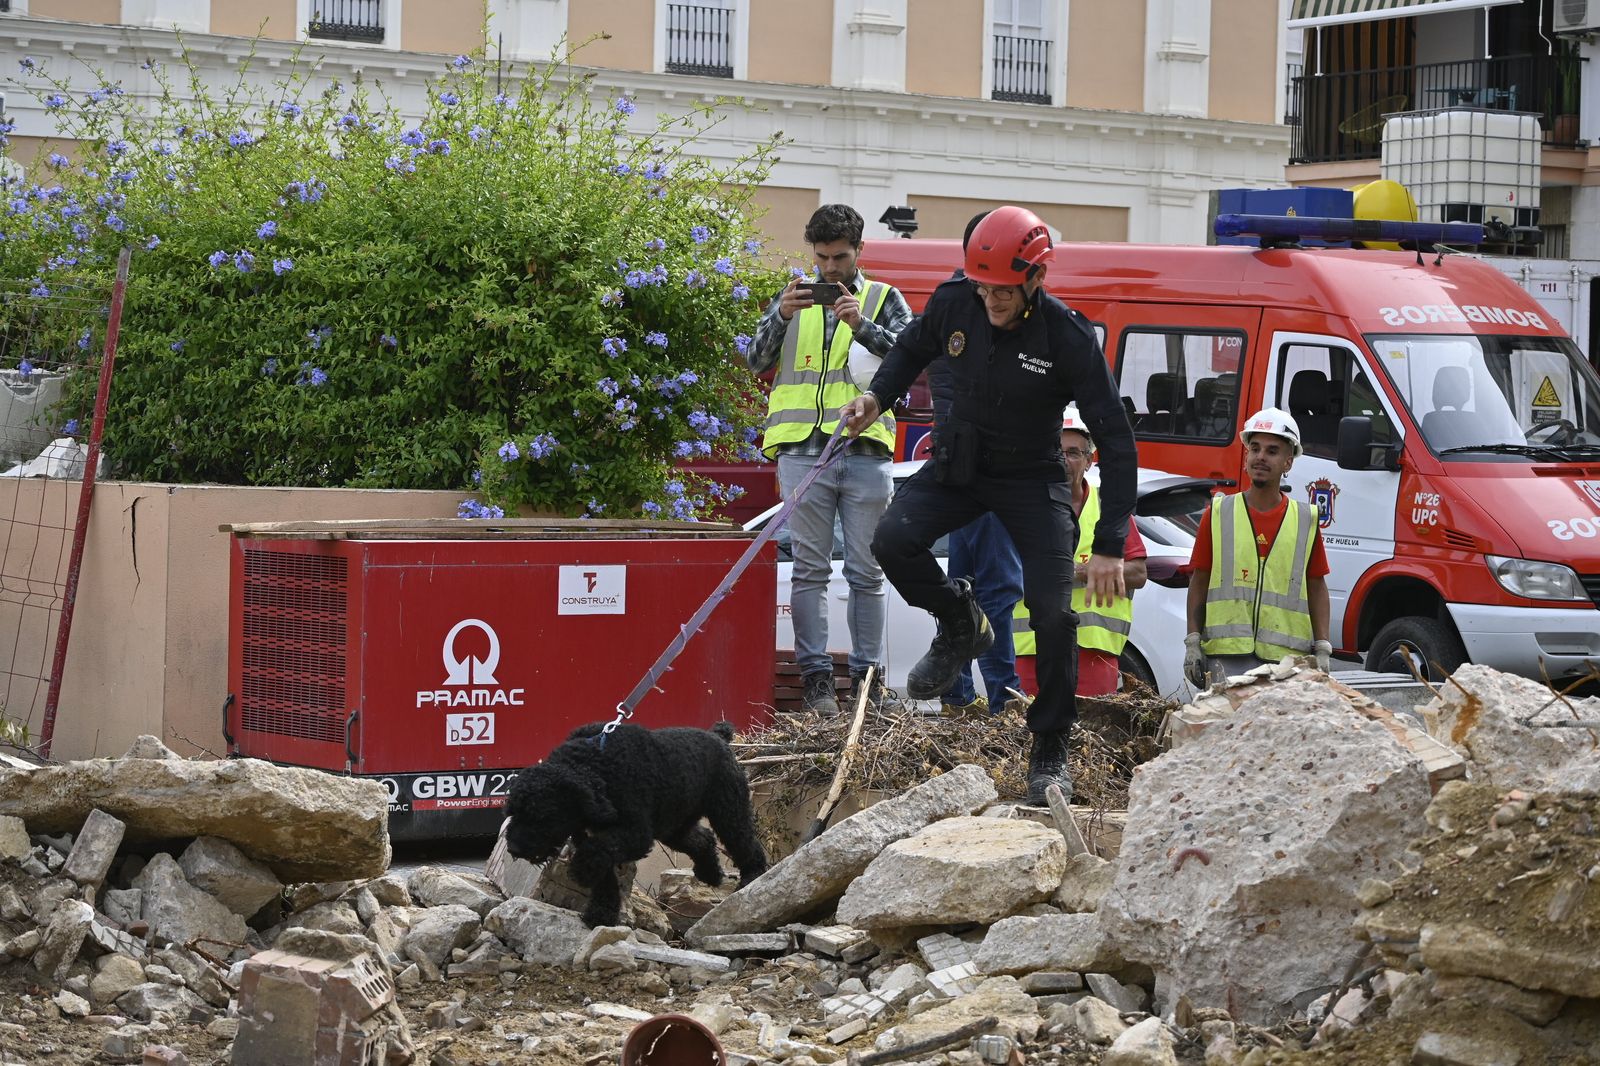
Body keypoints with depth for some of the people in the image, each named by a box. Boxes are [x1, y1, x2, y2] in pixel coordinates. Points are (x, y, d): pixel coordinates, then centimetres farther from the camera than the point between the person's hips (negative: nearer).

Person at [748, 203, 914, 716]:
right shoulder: (793, 297, 14)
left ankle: (867, 675, 9)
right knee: (810, 568, 0)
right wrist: (781, 317, -13)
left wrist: (863, 326, -17)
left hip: (866, 451, 0)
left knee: (867, 572, 3)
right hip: (804, 449, 0)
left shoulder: (885, 299, 11)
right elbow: (758, 361, 5)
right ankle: (815, 674, 2)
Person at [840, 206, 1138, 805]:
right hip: (957, 464, 3)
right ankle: (959, 626, 7)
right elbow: (911, 351, 13)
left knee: (1053, 614, -13)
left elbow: (1115, 442, -20)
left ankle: (1050, 752, 5)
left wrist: (1109, 547, -25)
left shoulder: (1069, 337, -23)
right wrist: (877, 397, -8)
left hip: (1033, 478, -3)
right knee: (893, 541, -23)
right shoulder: (954, 304, -13)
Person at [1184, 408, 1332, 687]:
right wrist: (1192, 643, 3)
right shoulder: (1218, 514, 9)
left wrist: (1322, 649, 6)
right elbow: (1199, 582, 10)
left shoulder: (1305, 520, 11)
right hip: (1227, 655, -1)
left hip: (1287, 657, 1)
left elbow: (1316, 588, 13)